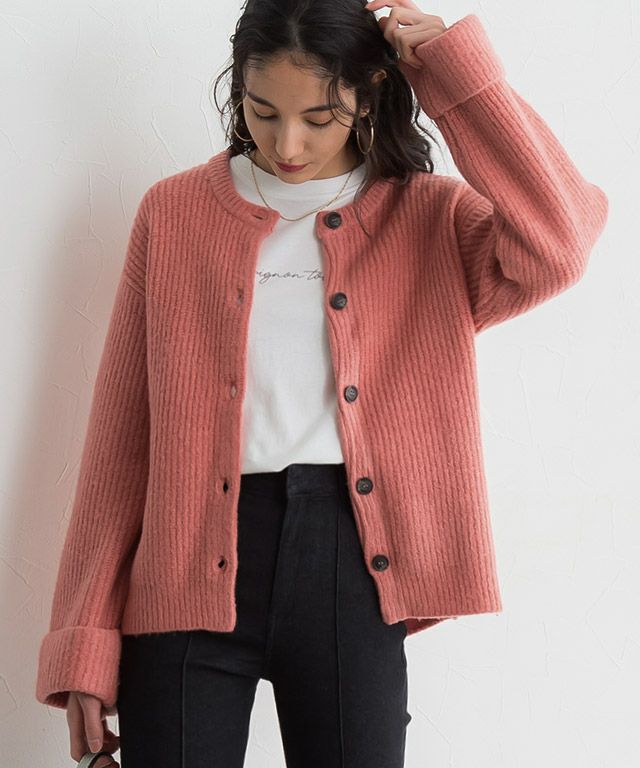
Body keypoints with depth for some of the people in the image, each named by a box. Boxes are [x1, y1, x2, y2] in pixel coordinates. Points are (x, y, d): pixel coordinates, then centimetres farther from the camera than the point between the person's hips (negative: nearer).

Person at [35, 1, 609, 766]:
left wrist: (456, 68, -10)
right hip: (190, 580, 0)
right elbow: (122, 436, 5)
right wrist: (87, 638, 1)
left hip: (351, 563, 0)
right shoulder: (173, 214, 6)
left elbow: (557, 244, -17)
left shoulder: (430, 217, 5)